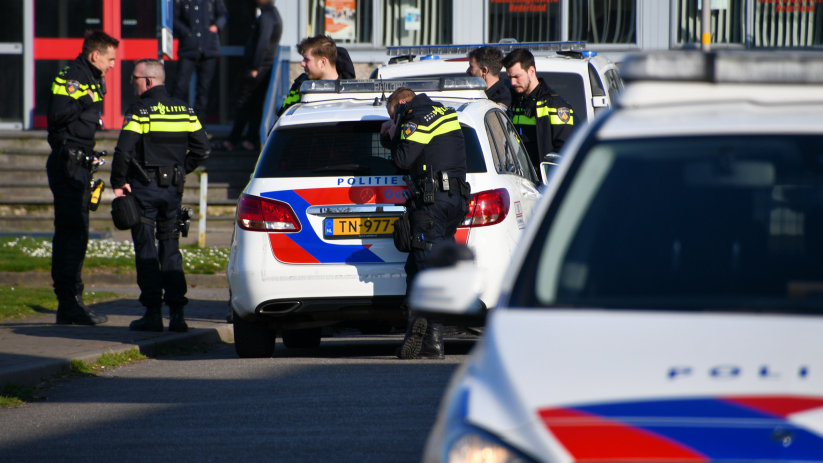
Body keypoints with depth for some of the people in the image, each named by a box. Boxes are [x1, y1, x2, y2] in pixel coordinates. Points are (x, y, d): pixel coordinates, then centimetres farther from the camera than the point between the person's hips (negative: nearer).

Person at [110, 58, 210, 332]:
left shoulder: (139, 111, -12)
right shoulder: (184, 110, 7)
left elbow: (124, 150, -19)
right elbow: (202, 148, 7)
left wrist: (118, 182, -8)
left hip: (144, 187, -5)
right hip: (173, 187, 5)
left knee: (146, 249, 0)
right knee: (171, 249, 10)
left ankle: (153, 313, -3)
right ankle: (177, 314, 5)